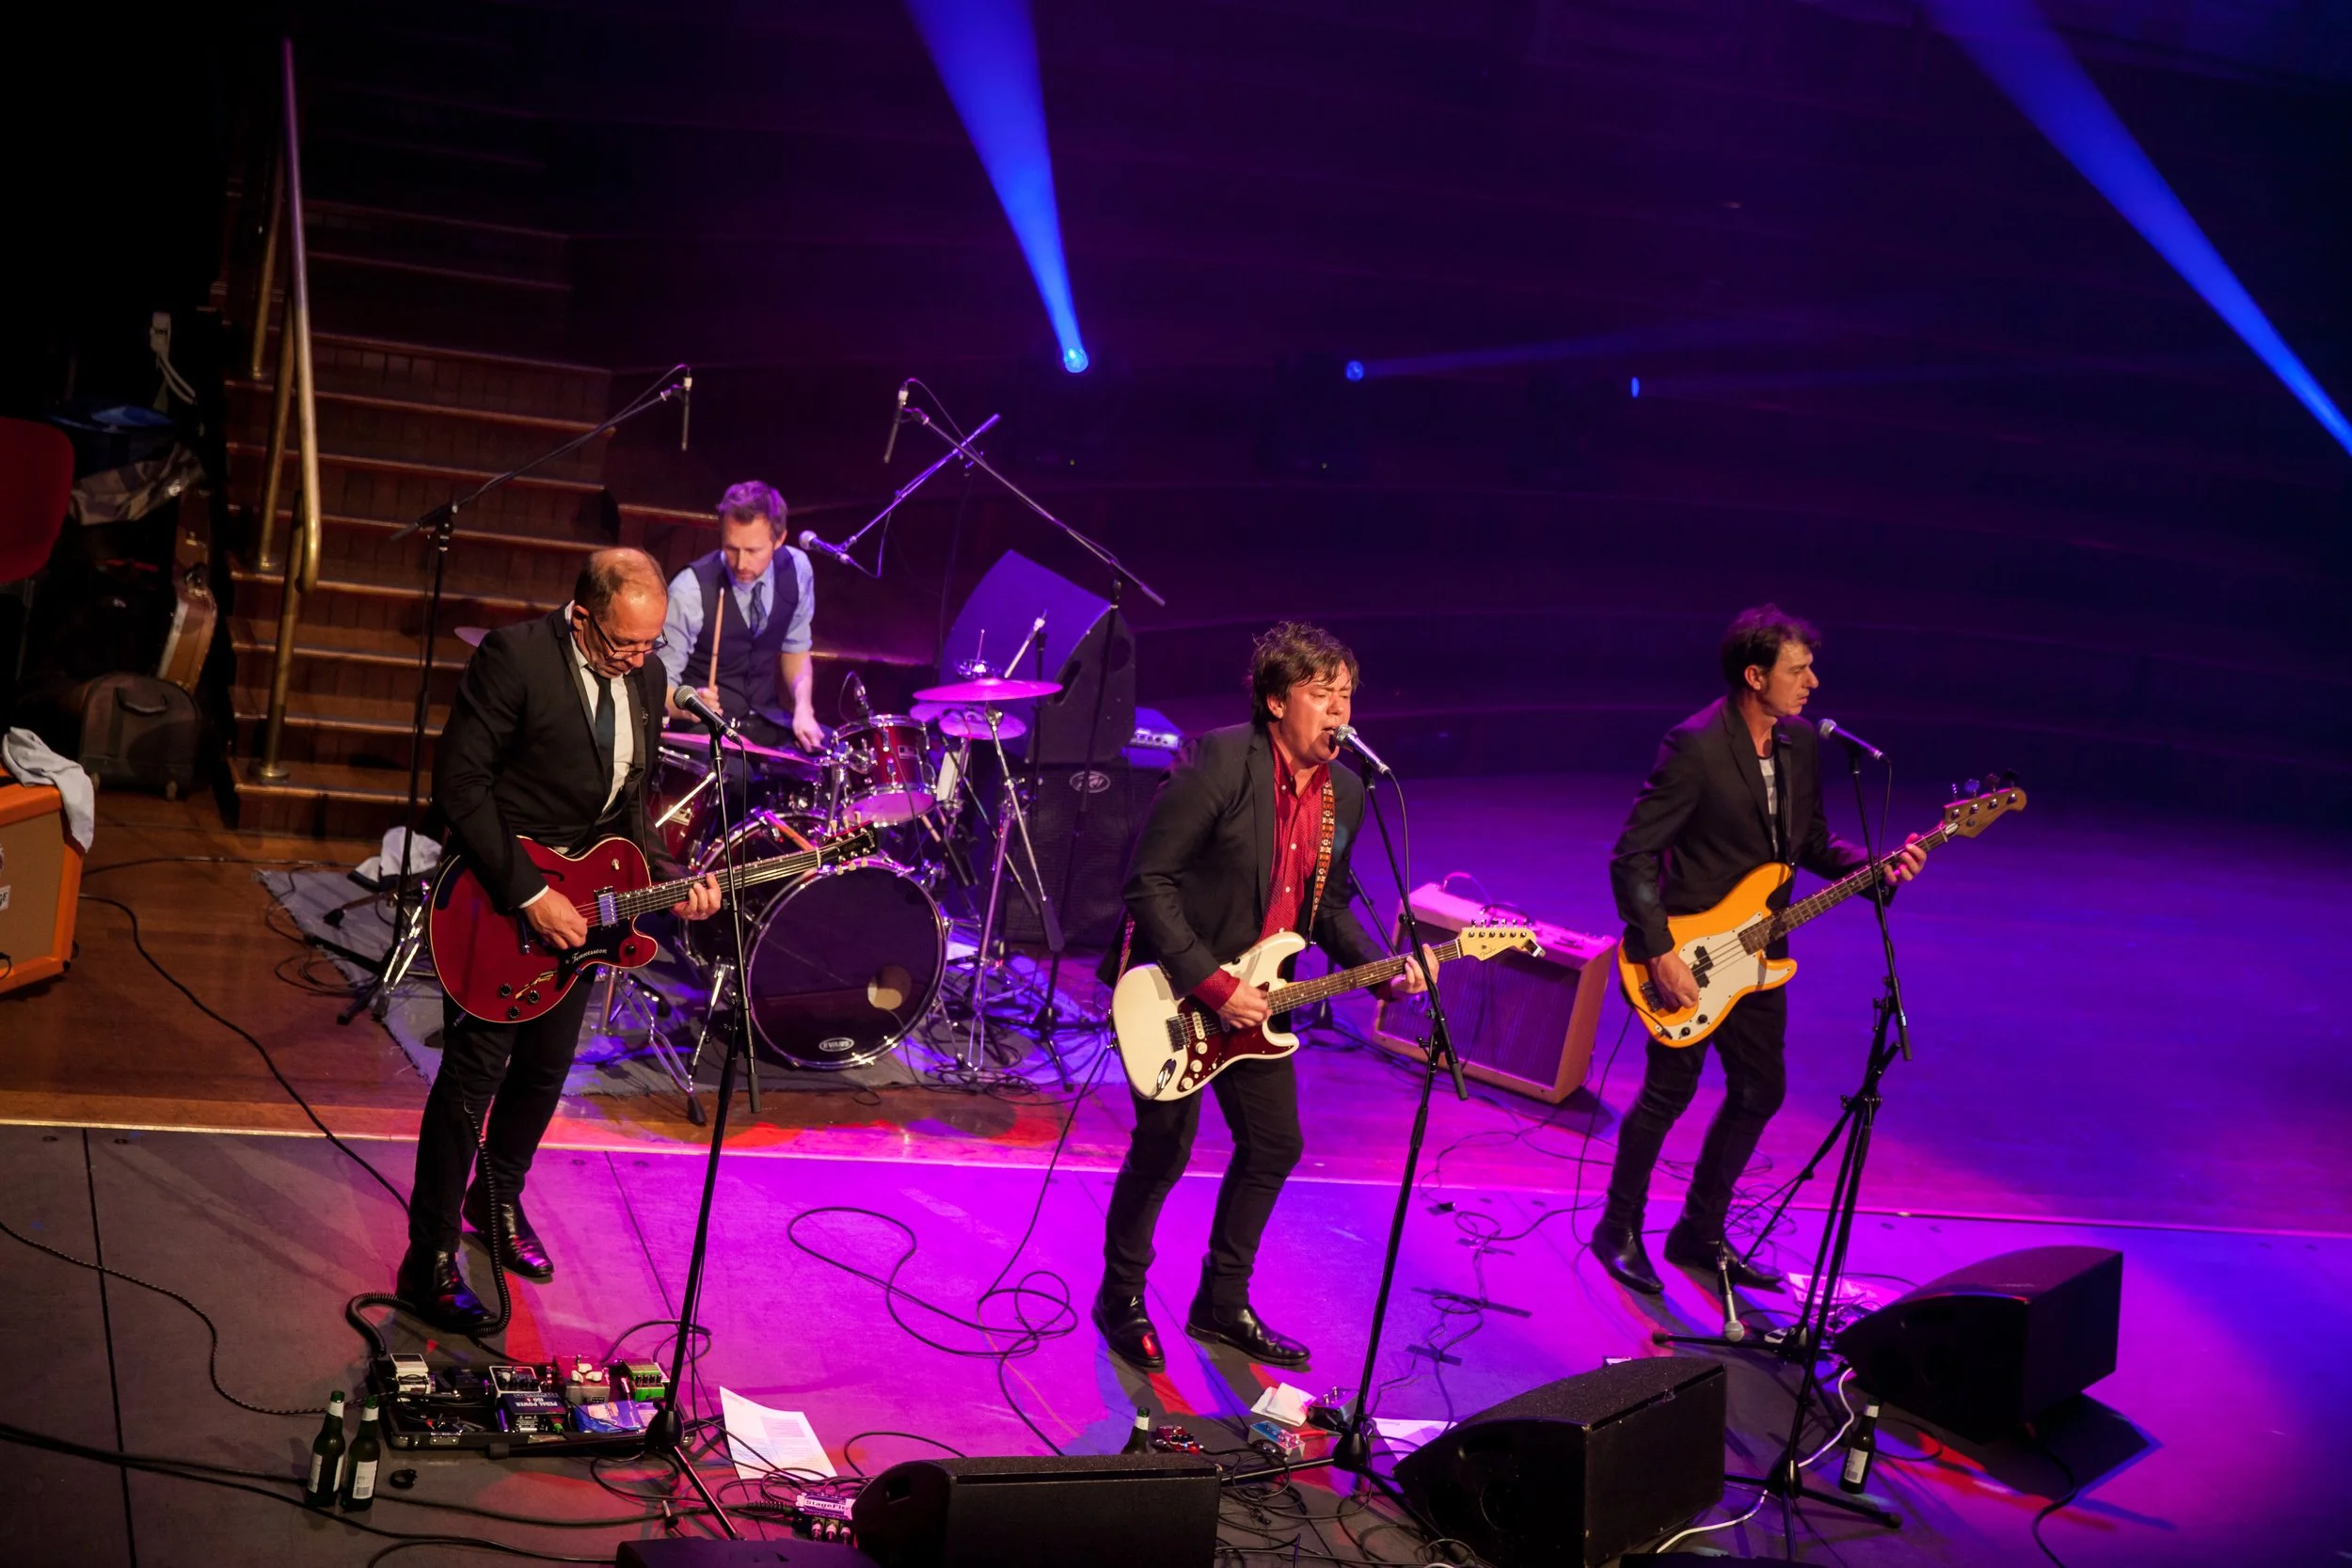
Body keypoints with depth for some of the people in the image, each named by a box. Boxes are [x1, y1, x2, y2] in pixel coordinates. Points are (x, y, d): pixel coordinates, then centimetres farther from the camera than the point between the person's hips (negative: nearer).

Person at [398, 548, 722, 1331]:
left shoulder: (644, 677, 3)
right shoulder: (513, 656, -18)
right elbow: (459, 781, -21)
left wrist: (669, 878, -4)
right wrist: (528, 894, -23)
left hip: (578, 900, 7)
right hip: (499, 898, -6)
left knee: (544, 1070, 17)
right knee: (474, 1074, -4)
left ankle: (498, 1201, 40)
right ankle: (430, 1259, 6)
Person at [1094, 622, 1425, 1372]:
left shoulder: (1344, 791, 3)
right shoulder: (1215, 763, -21)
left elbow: (1327, 904, 13)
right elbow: (1149, 882, -21)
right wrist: (1211, 985, -24)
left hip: (1251, 995, 8)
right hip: (1173, 987, -7)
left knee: (1274, 1145, 12)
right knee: (1163, 1149, -1)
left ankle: (1222, 1303, 29)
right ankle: (1121, 1297, 23)